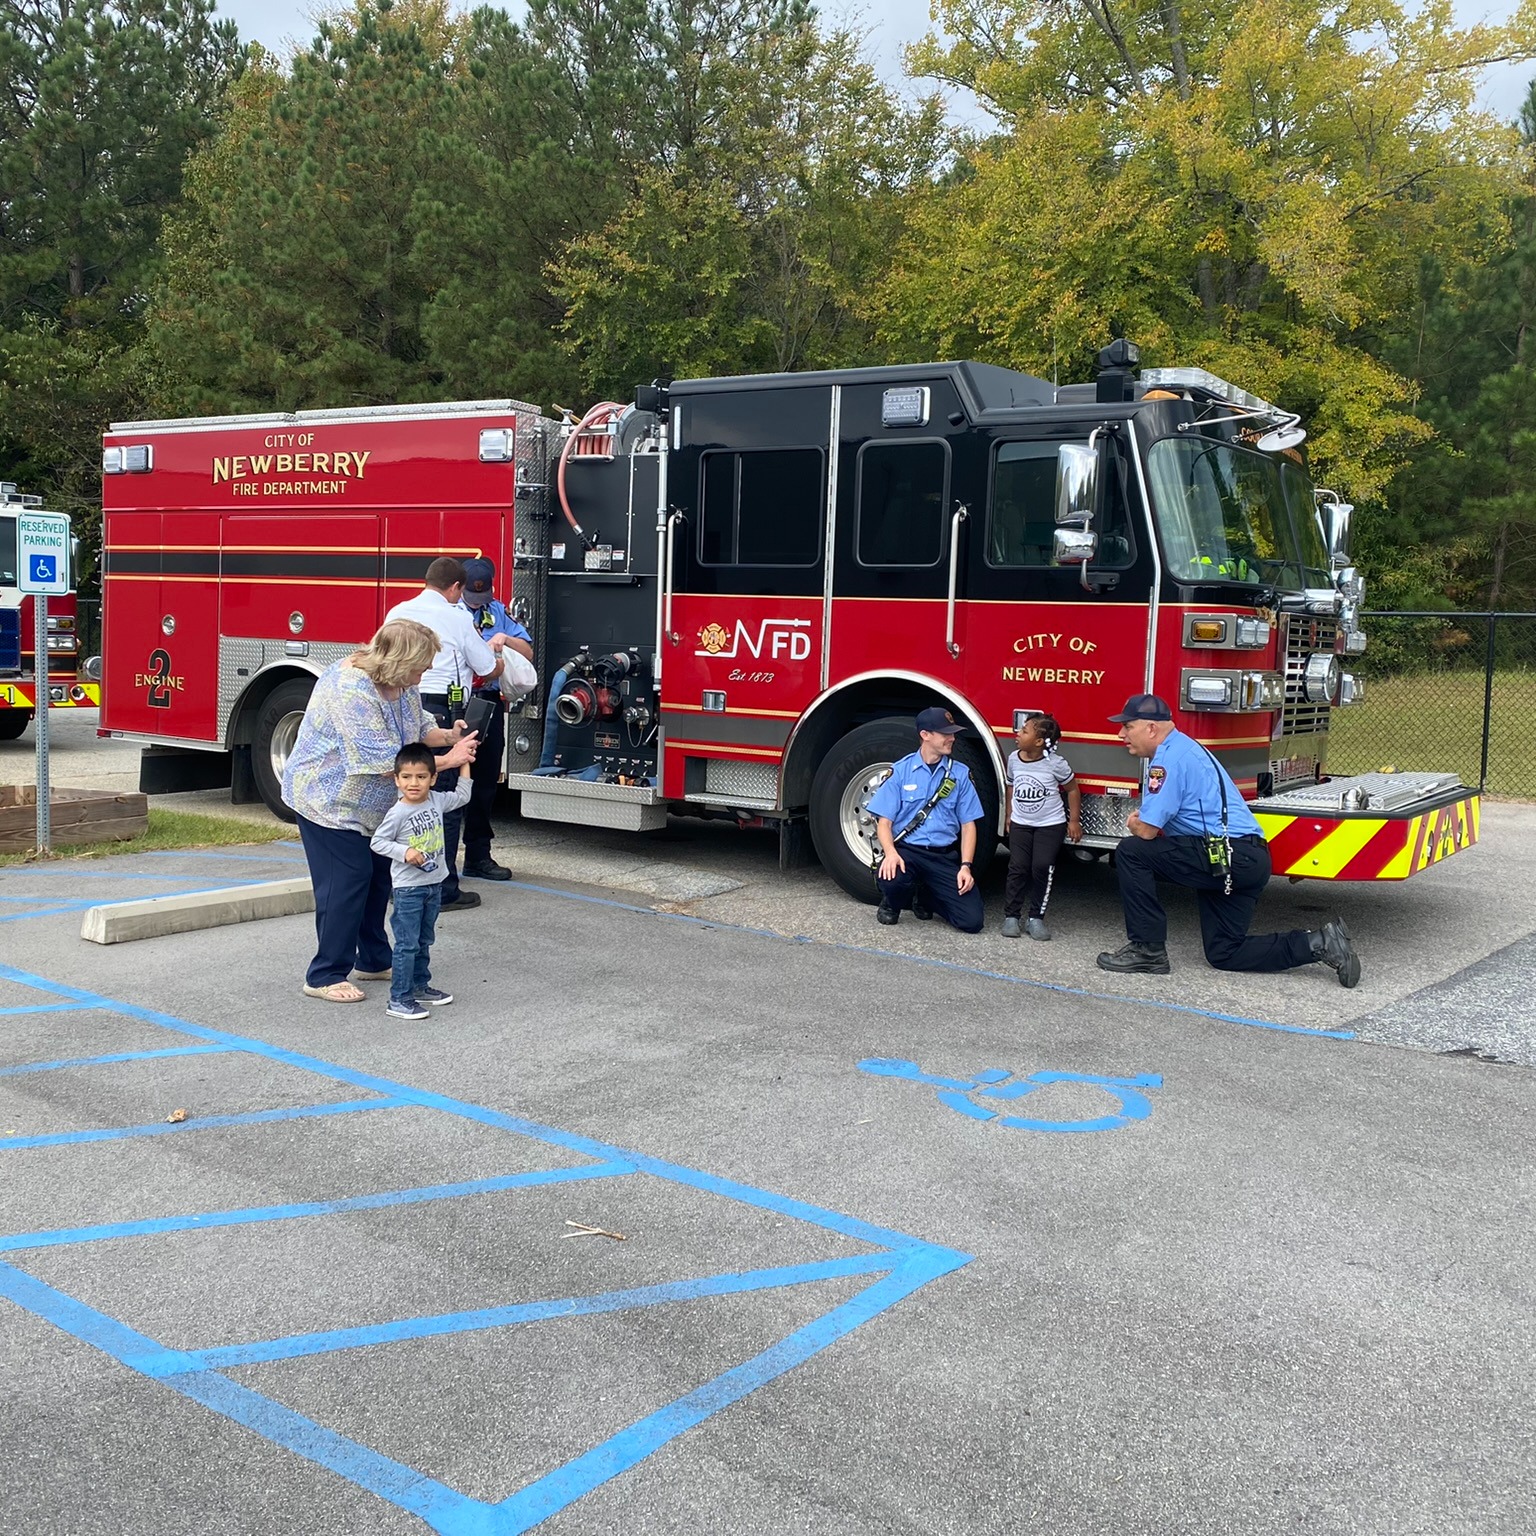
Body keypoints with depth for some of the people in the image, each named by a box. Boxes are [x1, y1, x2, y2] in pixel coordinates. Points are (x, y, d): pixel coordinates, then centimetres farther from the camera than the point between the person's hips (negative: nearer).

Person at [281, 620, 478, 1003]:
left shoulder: (401, 683, -4)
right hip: (328, 800, -9)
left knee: (378, 877, 14)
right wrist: (447, 760, -28)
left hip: (369, 805, 9)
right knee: (346, 881, -9)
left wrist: (447, 736, -11)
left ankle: (374, 961, 28)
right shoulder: (352, 691, -33)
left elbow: (418, 725, 11)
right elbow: (386, 764, -33)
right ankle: (325, 977, 1)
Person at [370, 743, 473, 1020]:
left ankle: (420, 986, 32)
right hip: (408, 888, -7)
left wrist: (463, 762, 15)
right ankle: (398, 1000, -2)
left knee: (424, 941, 19)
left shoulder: (437, 801, 0)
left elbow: (462, 796, 18)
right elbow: (377, 842, -11)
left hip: (434, 884, 7)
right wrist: (404, 852, -23)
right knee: (407, 944, -6)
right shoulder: (397, 813, -18)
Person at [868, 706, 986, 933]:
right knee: (891, 878, -38)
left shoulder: (960, 773, 6)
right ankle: (892, 905, 3)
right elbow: (885, 822, -1)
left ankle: (926, 899, 19)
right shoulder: (901, 770, 1)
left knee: (972, 920, -13)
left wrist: (966, 866, -7)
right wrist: (891, 853, -21)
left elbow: (968, 825, 6)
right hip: (906, 850, -2)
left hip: (945, 857, 2)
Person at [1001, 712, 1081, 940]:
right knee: (1017, 868, -4)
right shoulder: (1014, 759, -3)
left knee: (1042, 868, -11)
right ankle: (1010, 916, 2)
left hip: (1050, 825, -3)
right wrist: (1009, 816, 17)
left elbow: (1072, 789, -1)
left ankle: (1036, 918, -1)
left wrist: (1074, 821, 1)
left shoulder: (1055, 763, -14)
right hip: (1021, 824, 3)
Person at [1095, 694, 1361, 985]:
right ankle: (1318, 943, 8)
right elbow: (1165, 820, 31)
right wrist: (1142, 820, 12)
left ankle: (1147, 950, -5)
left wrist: (1133, 824, 7)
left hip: (1227, 857, -10)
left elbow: (1147, 830, -15)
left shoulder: (1170, 755, -12)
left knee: (1131, 852, -11)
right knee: (1223, 954, 14)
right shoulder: (1182, 748, 19)